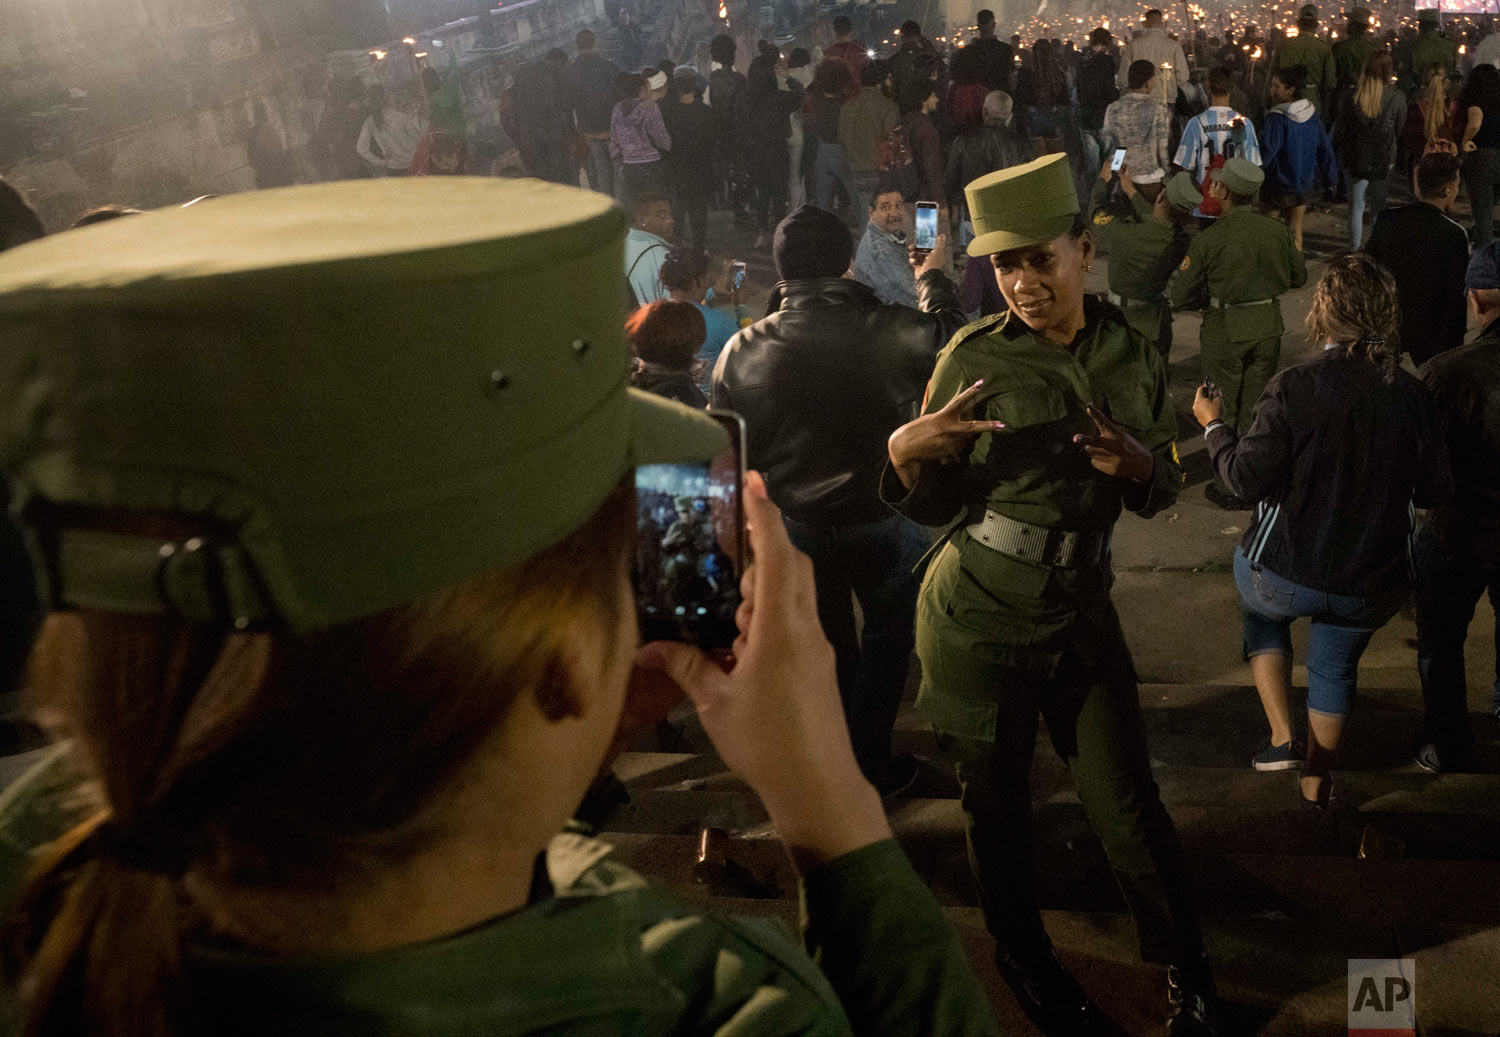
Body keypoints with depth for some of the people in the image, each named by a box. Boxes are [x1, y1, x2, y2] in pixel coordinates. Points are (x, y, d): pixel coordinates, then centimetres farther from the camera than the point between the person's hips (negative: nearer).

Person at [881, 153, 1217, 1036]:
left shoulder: (1135, 358, -1)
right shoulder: (972, 357, -9)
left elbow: (1161, 494, 9)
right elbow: (935, 507, -6)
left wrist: (1137, 464, -13)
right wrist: (906, 452, -27)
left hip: (1080, 616, 2)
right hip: (975, 621, -1)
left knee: (1129, 805, 3)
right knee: (998, 804, 12)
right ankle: (1025, 959, 36)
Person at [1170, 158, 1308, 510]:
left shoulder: (1209, 240, -18)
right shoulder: (1277, 231, -4)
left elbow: (1178, 295, -13)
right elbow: (1298, 277, 10)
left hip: (1226, 332, -4)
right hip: (1268, 327, 4)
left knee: (1225, 411, 10)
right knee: (1256, 408, 16)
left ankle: (1230, 489, 16)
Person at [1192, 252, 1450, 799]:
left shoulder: (1294, 386, -21)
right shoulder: (1411, 394, -9)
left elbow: (1247, 476, -19)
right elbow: (1434, 490, -1)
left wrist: (1214, 425, -2)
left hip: (1285, 573, -3)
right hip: (1372, 587, 3)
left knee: (1262, 615, 31)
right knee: (1335, 665, 28)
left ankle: (1282, 738, 20)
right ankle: (1316, 782, 44)